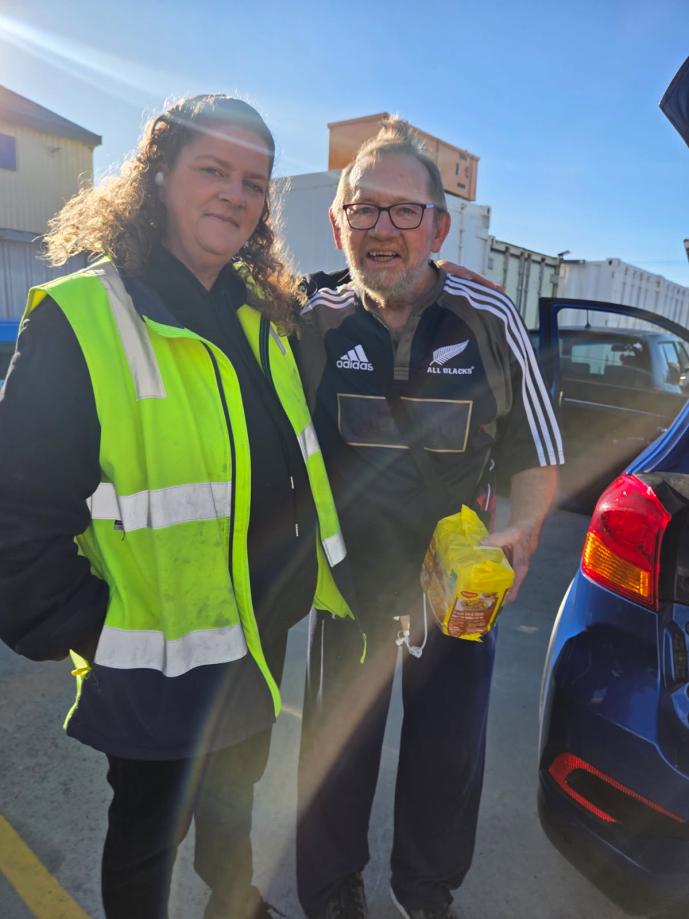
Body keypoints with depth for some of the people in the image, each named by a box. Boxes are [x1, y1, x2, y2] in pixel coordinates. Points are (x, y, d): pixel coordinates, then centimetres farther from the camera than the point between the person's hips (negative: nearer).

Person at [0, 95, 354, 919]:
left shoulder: (265, 315, 2)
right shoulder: (80, 320, -19)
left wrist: (304, 572, 10)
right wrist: (94, 634, -15)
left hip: (265, 627, 7)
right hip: (162, 655, -6)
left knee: (236, 792, 32)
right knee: (151, 829, 20)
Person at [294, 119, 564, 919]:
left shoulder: (490, 320, -11)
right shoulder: (310, 320, -10)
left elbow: (537, 455, -1)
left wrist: (523, 529, -17)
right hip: (345, 584, 0)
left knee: (449, 761, 19)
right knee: (336, 759, 16)